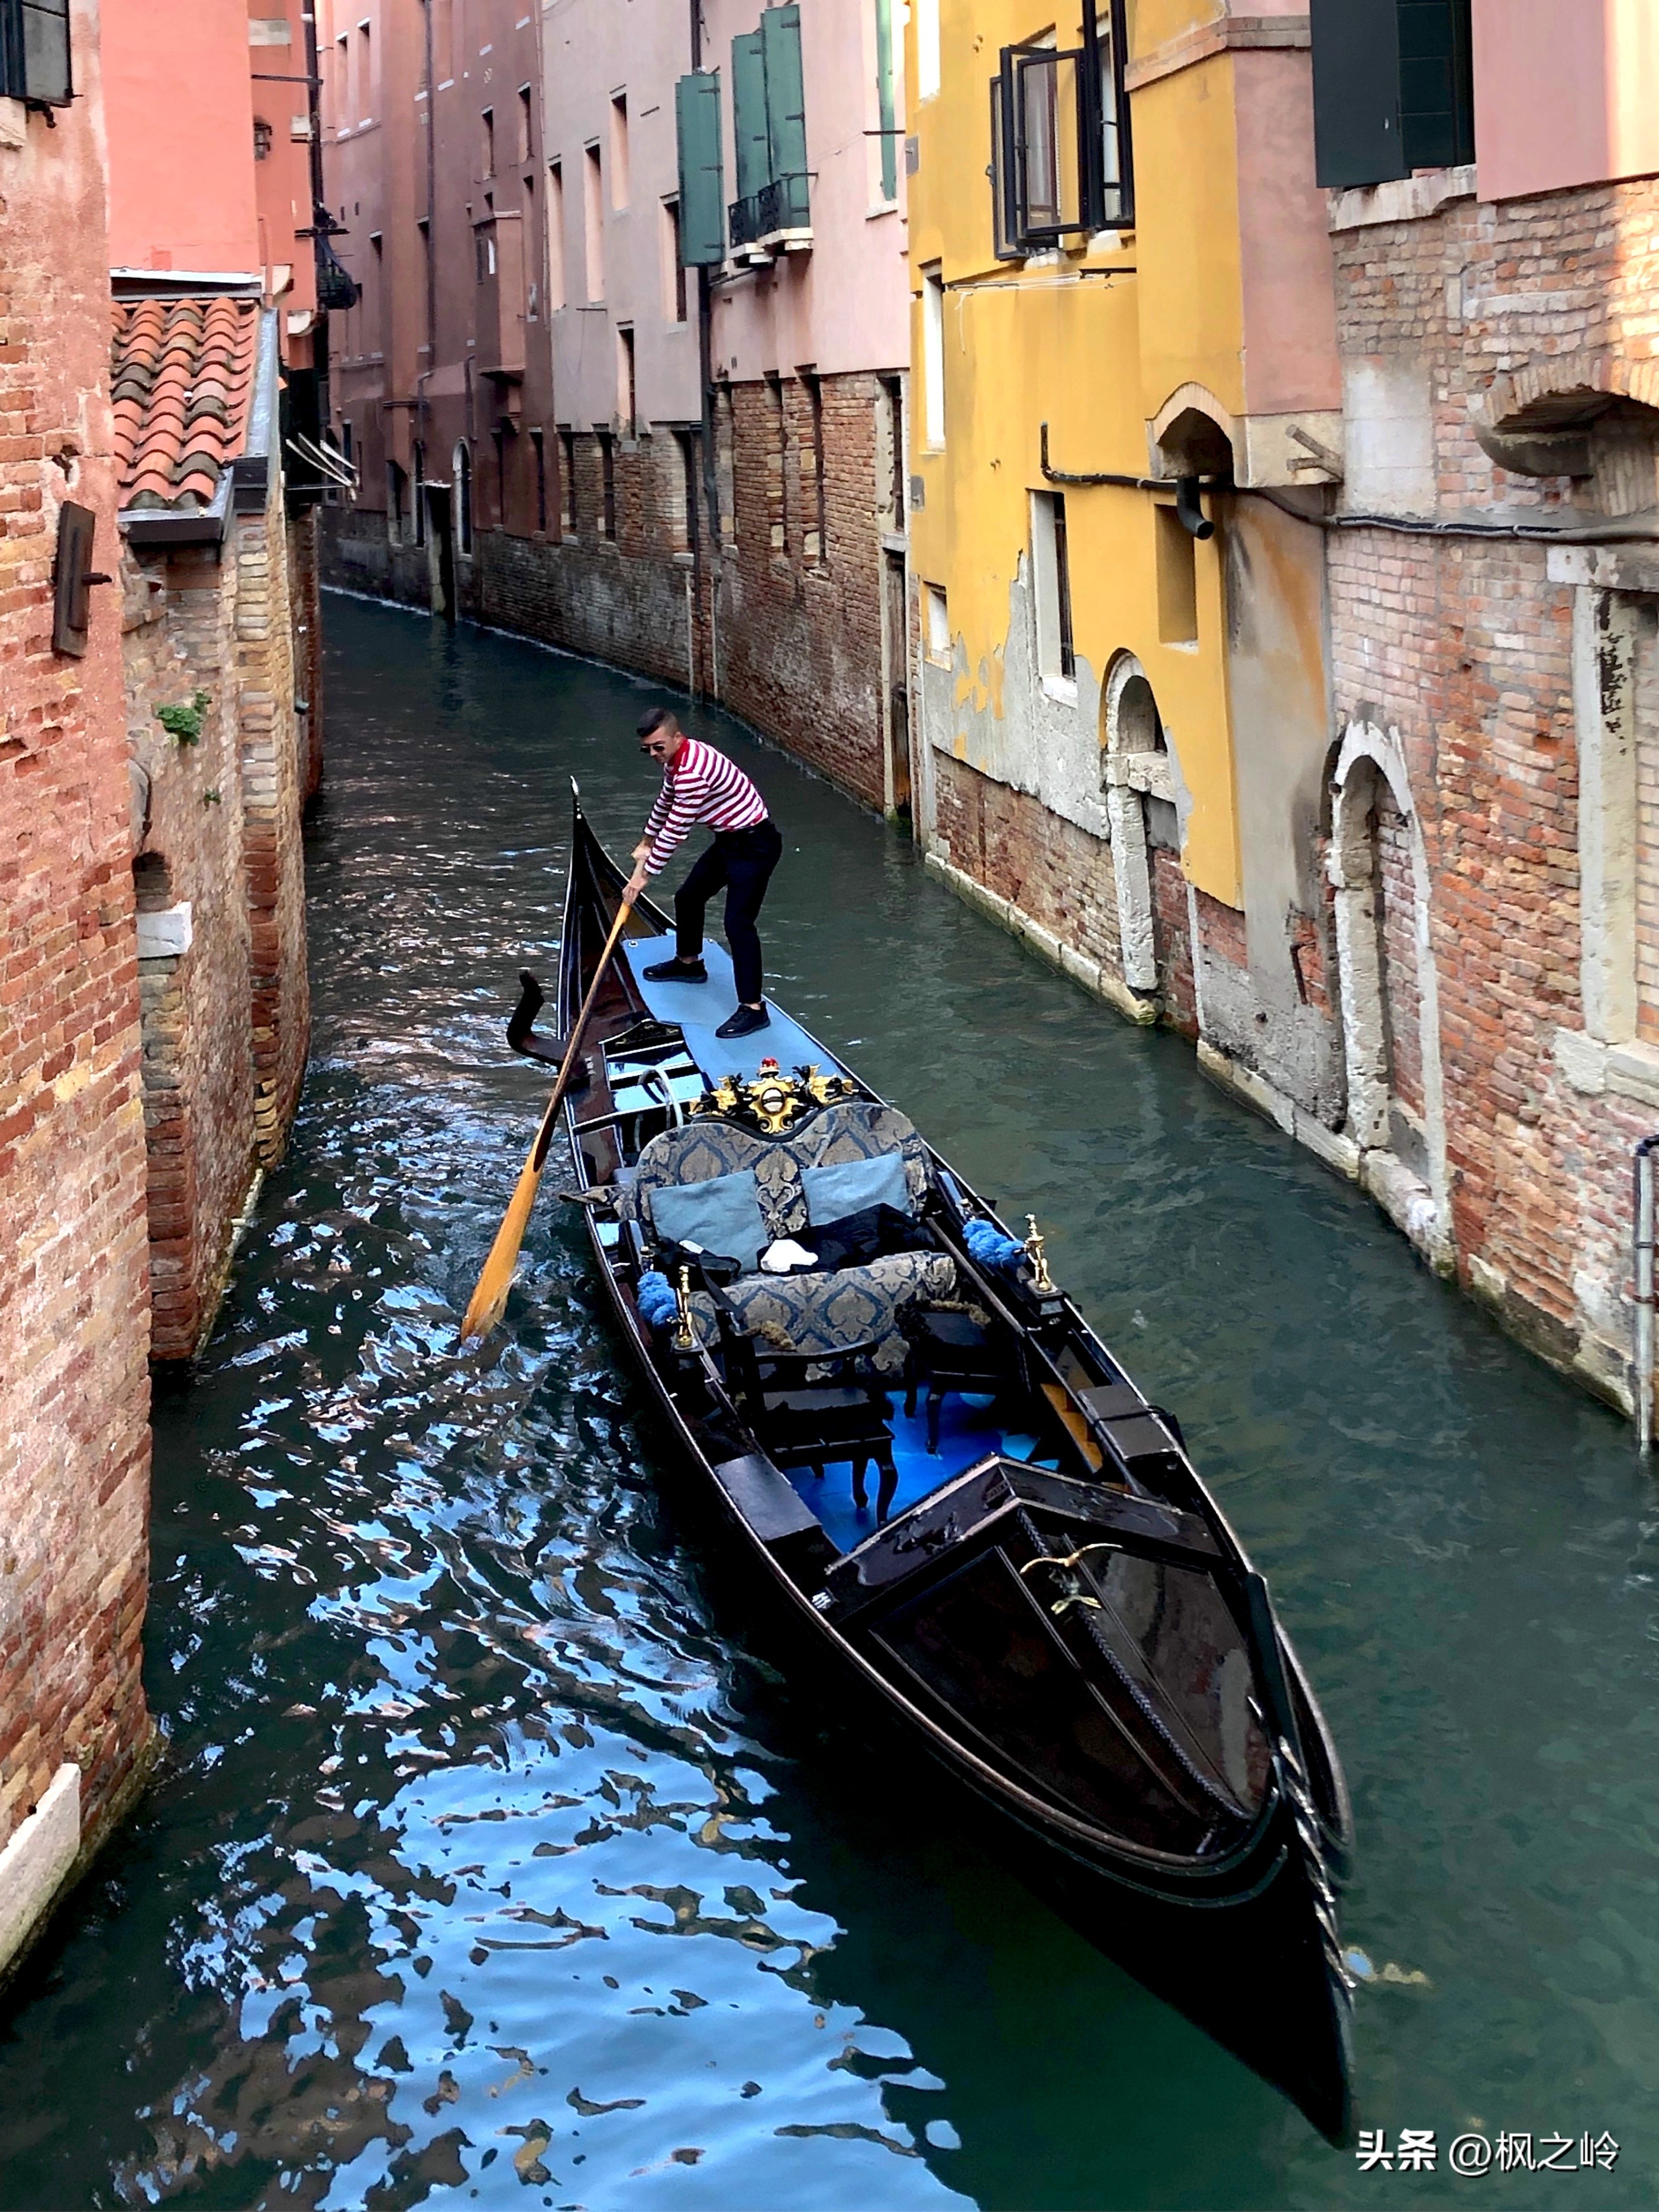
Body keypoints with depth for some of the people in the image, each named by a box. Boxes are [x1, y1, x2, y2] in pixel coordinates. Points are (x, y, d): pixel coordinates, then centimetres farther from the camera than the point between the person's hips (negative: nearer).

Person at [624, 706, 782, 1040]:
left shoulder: (693, 771, -29)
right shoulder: (677, 758, 5)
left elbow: (676, 831, -25)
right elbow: (666, 801, 25)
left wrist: (644, 873, -16)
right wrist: (647, 841, 37)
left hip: (754, 845, -11)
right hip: (730, 840, 11)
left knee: (738, 923, -17)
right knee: (688, 897, 23)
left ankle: (753, 1008, -17)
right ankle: (689, 962, 47)